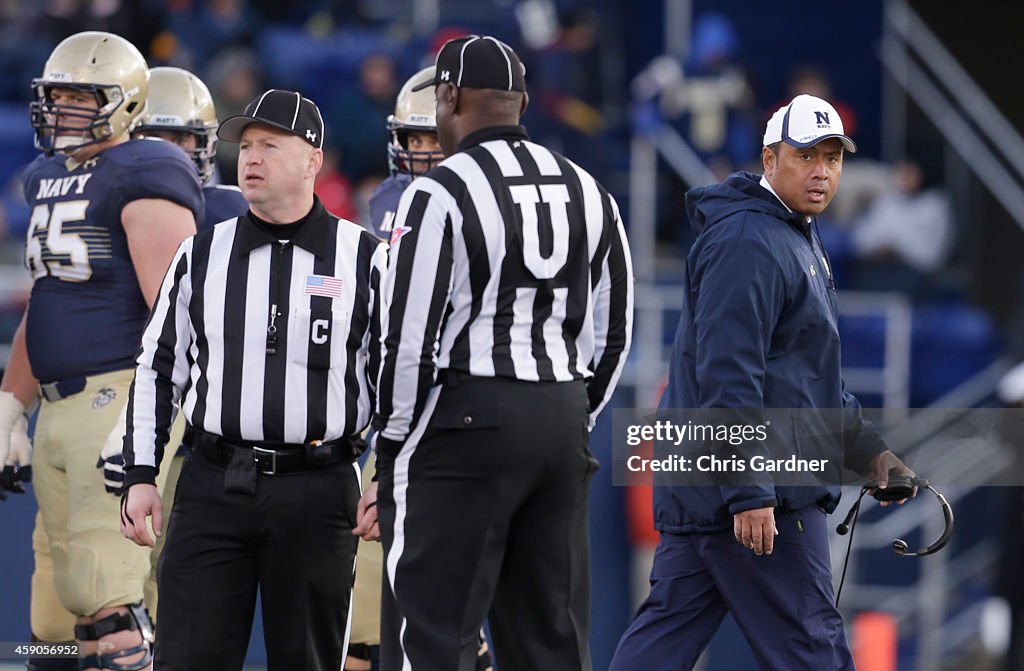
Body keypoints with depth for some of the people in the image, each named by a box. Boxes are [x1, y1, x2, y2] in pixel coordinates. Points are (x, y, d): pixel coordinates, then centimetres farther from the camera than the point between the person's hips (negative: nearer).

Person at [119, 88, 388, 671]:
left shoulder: (366, 259, 2)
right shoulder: (202, 256, 9)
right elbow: (159, 369, 14)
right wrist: (141, 476, 7)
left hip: (319, 491, -2)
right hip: (214, 486, 2)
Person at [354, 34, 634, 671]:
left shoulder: (440, 194, -9)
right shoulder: (589, 194, 12)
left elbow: (410, 340, -11)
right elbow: (612, 337, 15)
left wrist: (390, 460, -3)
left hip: (466, 423, -7)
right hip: (562, 418, 7)